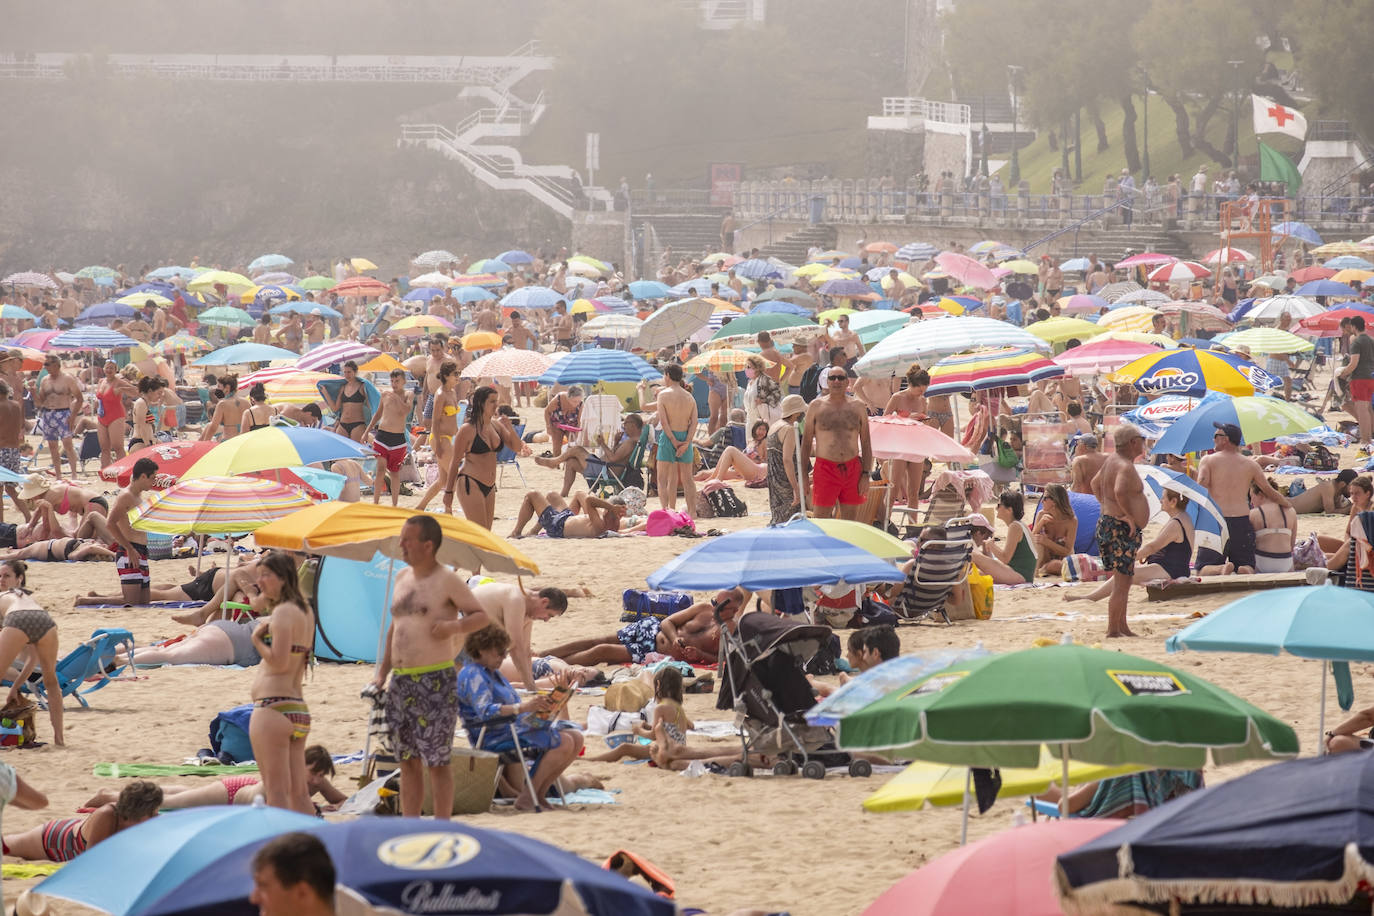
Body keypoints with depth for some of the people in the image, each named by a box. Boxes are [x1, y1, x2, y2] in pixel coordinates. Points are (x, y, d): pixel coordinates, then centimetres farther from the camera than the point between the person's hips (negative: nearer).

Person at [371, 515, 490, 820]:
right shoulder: (403, 578, 15)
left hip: (435, 680, -7)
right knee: (408, 760, 9)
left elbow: (481, 615, -4)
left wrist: (454, 626, -23)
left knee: (437, 760, -5)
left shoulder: (447, 580, -6)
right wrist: (382, 672, 17)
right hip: (401, 681, 7)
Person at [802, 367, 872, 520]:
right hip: (825, 468, -2)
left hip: (852, 470, 2)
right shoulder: (816, 406, 4)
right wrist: (803, 475, 0)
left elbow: (866, 444, 9)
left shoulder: (857, 407, 8)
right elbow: (806, 442, 5)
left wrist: (866, 474, 0)